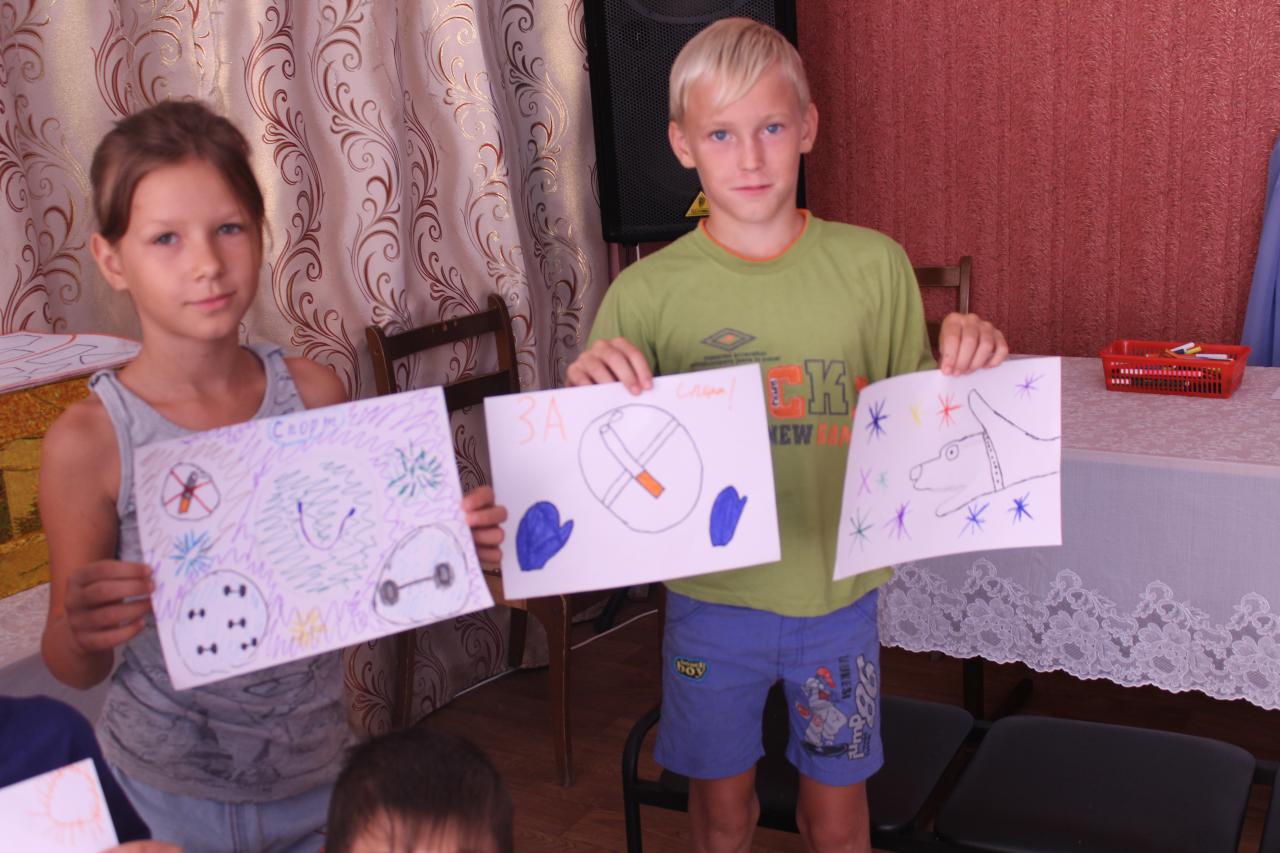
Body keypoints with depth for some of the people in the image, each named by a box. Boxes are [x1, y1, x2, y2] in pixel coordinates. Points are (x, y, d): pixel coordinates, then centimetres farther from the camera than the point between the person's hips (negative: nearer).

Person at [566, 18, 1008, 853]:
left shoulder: (874, 265, -6)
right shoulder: (646, 292, -9)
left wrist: (963, 358, -16)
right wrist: (592, 388, -26)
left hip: (839, 594, 1)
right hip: (711, 596, 0)